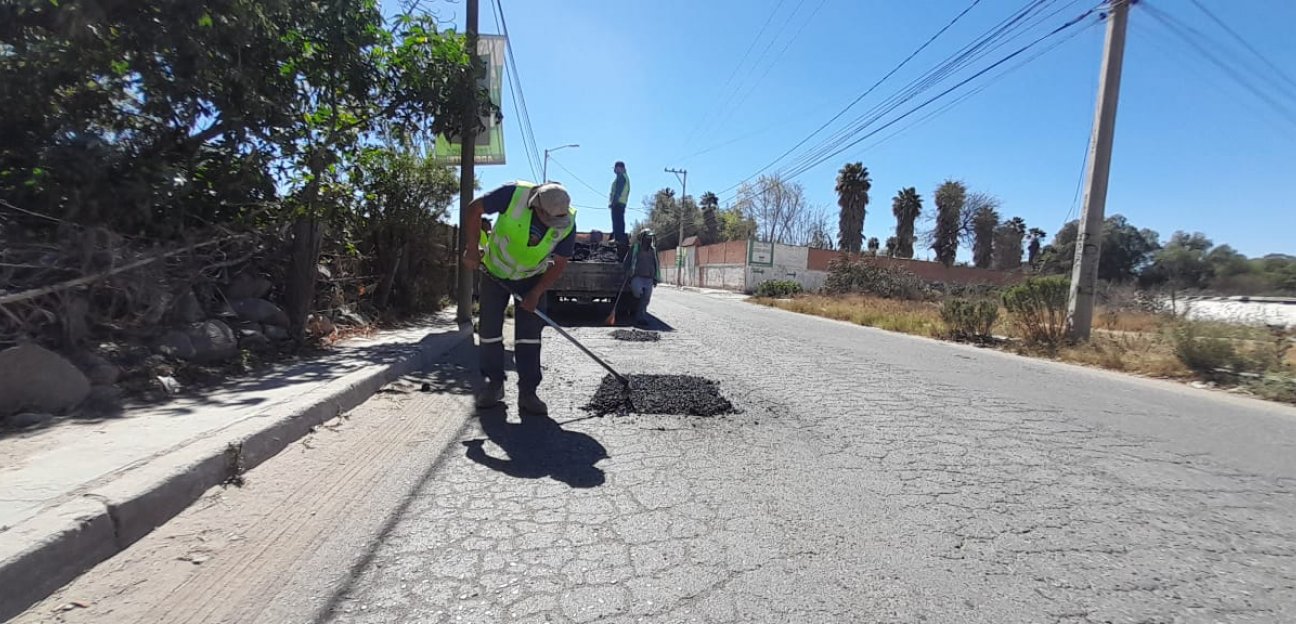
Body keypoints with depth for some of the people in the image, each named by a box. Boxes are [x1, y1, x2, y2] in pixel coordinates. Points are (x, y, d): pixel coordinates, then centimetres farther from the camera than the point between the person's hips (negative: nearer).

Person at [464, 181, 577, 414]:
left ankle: (527, 392, 4)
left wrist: (536, 293, -19)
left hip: (532, 277, 1)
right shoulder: (514, 194, -30)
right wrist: (473, 248, -18)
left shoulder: (567, 224, -23)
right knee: (490, 328, 3)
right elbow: (474, 209, -16)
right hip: (495, 271, 0)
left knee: (530, 332, -5)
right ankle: (493, 385, 20)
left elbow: (559, 264, -12)